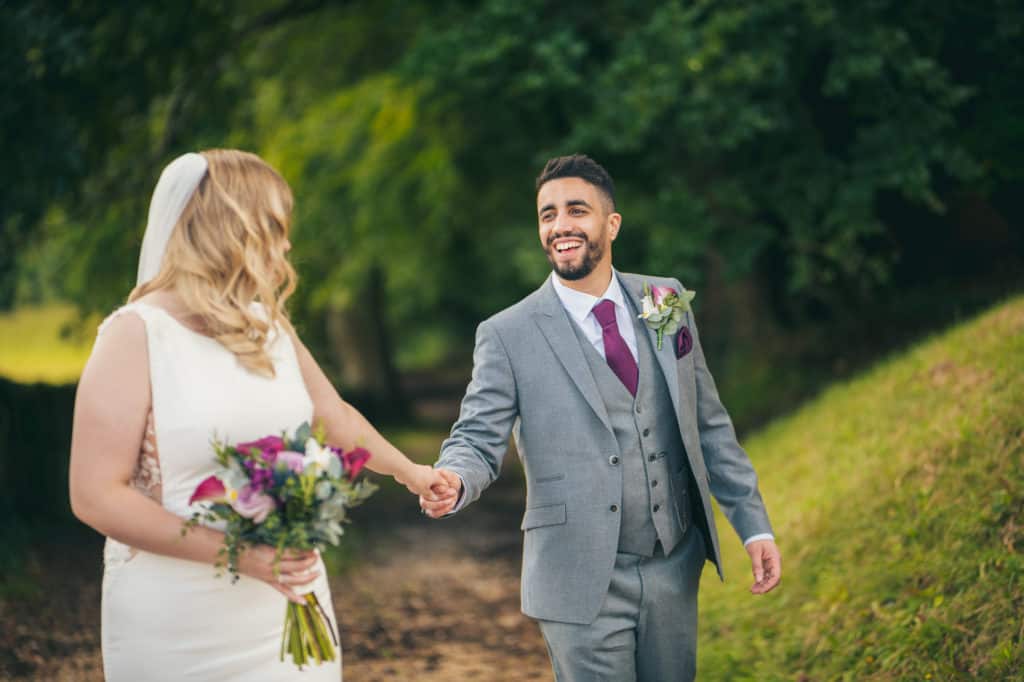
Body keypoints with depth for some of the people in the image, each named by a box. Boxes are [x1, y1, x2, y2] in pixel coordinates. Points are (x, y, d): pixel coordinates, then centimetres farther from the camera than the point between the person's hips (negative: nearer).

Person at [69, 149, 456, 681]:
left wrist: (408, 471, 40)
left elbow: (336, 418, 27)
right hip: (181, 625, -6)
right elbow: (96, 497, -15)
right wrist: (237, 553, -22)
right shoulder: (137, 334, -10)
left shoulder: (269, 327, 10)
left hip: (286, 609, 6)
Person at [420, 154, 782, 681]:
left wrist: (753, 524, 8)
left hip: (674, 574, 4)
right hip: (583, 585, -4)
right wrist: (453, 481, -31)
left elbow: (709, 423, 11)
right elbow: (477, 439, -7)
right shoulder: (507, 335, -5)